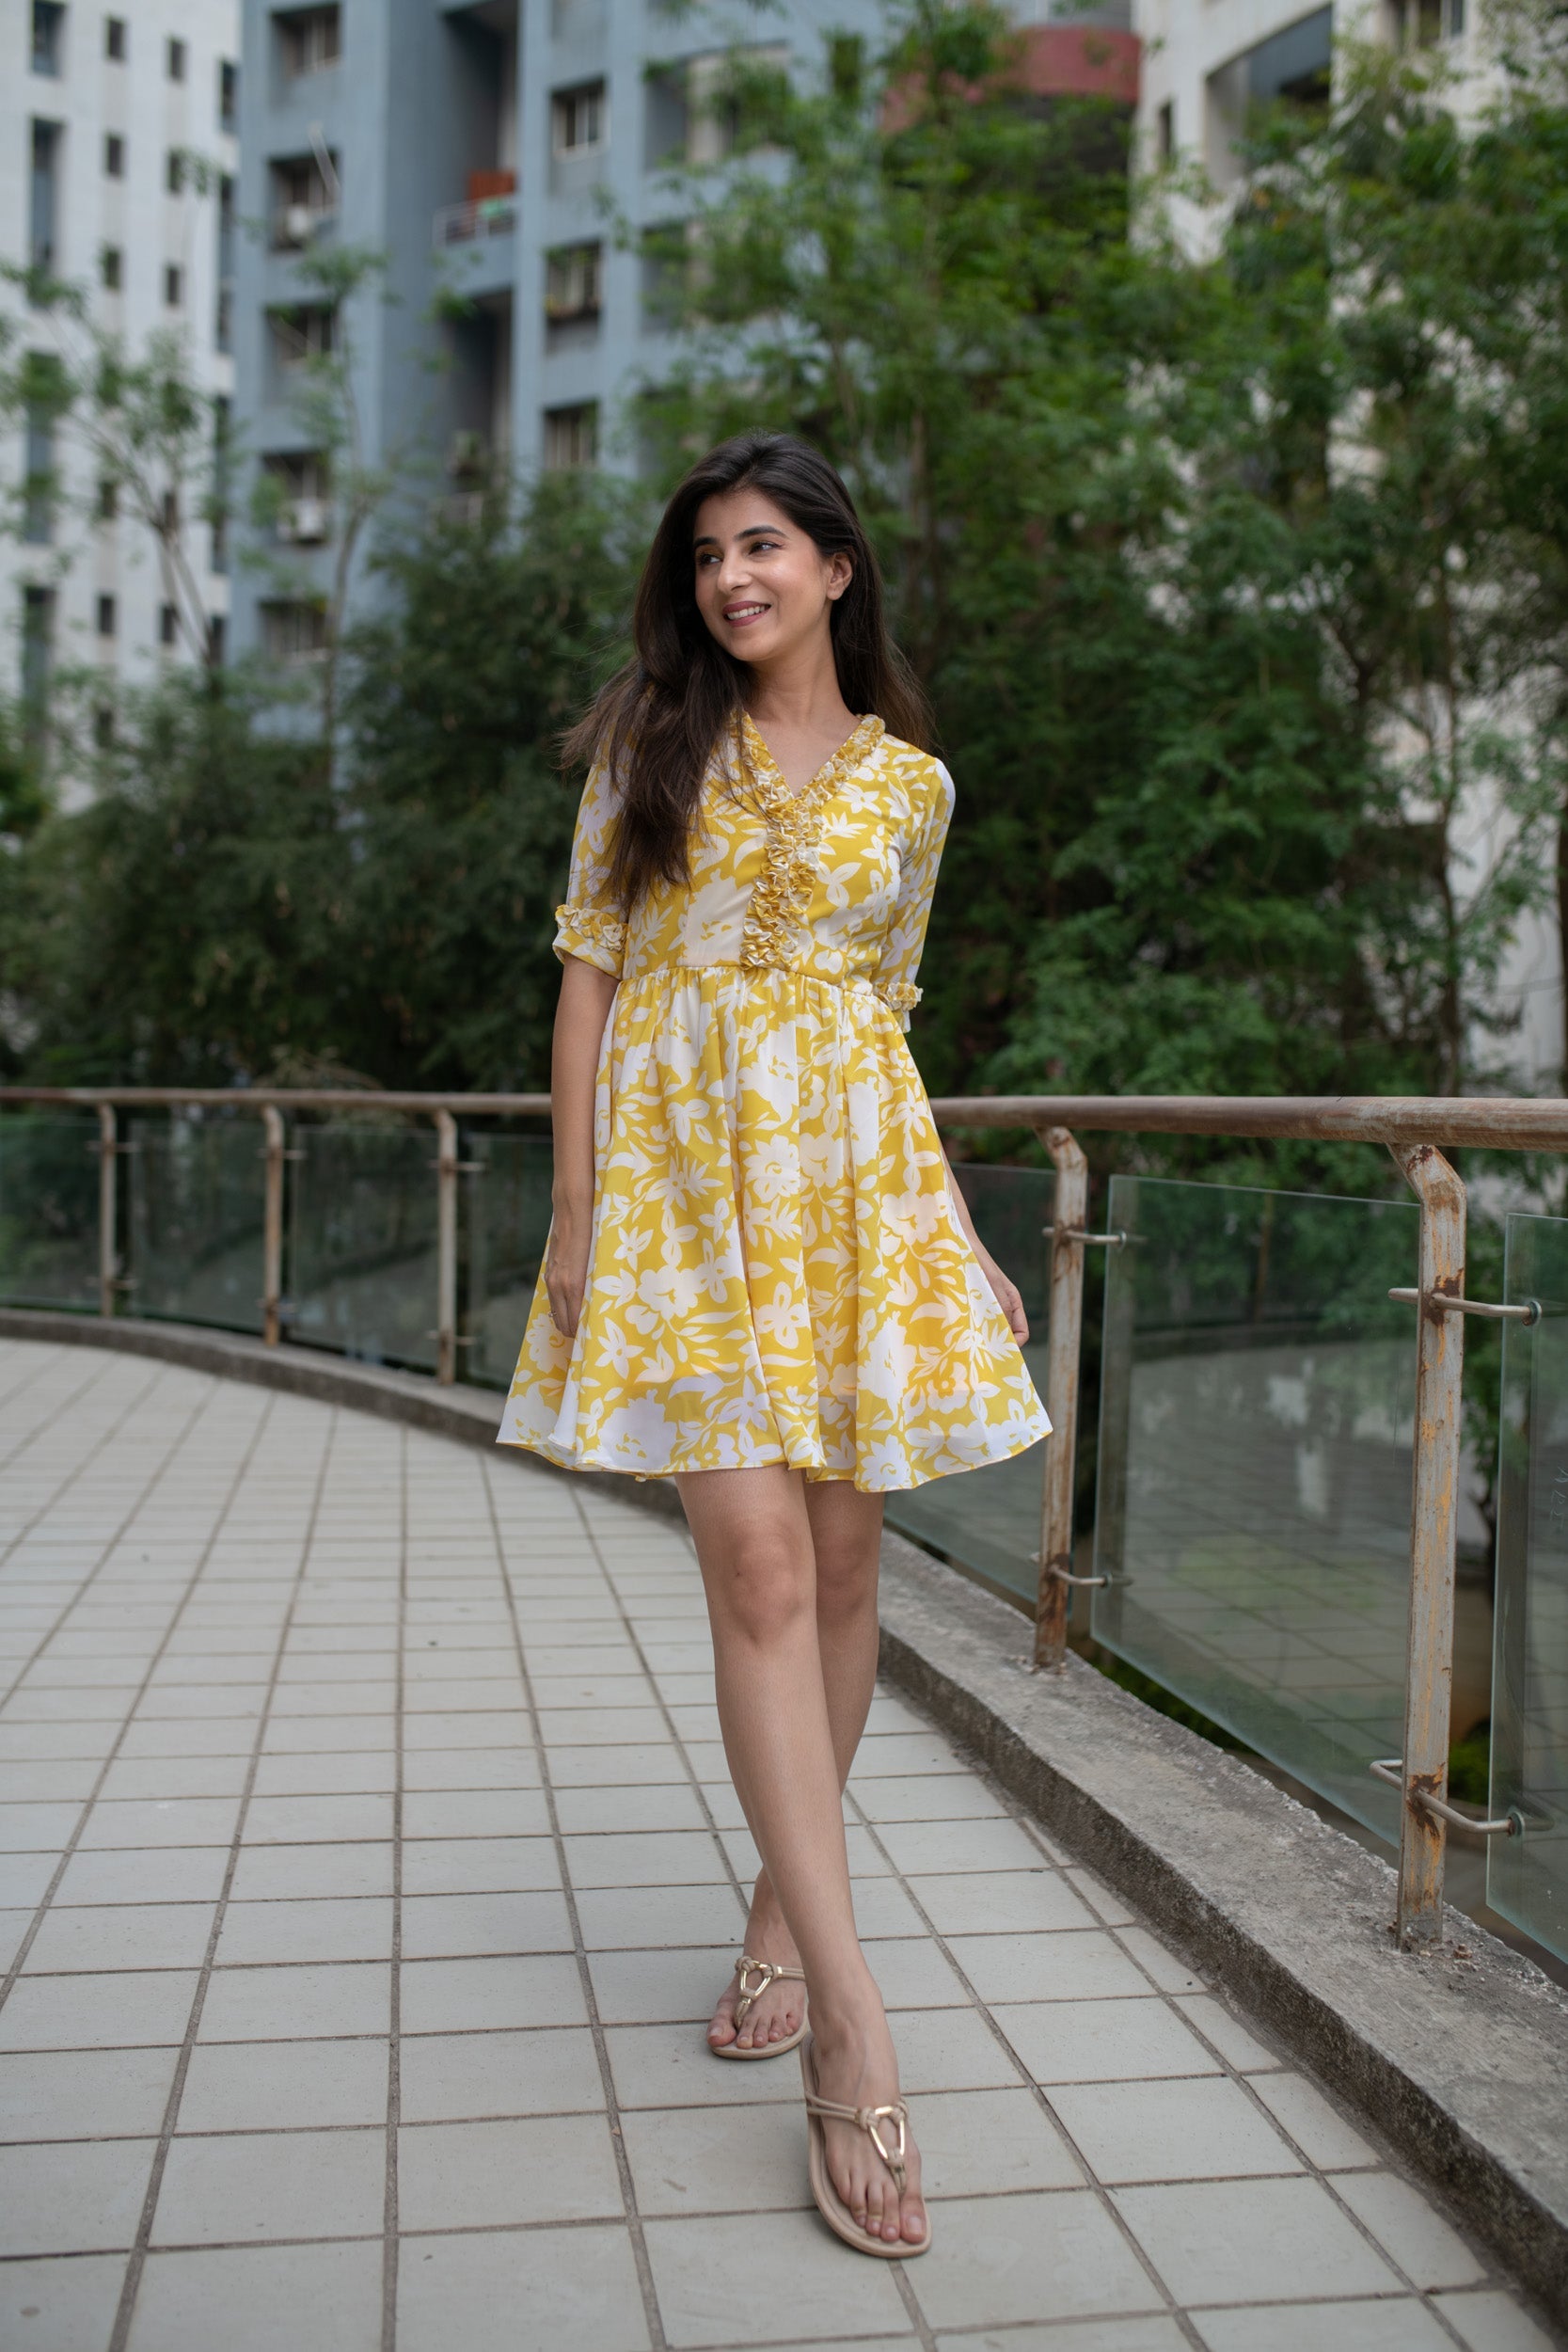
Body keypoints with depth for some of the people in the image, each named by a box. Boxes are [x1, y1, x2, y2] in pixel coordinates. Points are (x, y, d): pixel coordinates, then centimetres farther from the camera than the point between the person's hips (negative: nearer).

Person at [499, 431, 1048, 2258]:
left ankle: (784, 1911, 26)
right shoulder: (653, 748, 8)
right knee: (757, 1561, -12)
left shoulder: (910, 783, 12)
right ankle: (852, 2028, -10)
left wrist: (958, 1231, 14)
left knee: (837, 1564, 4)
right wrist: (576, 1205, -4)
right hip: (683, 1164, -2)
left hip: (850, 1169, 2)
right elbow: (590, 970, 5)